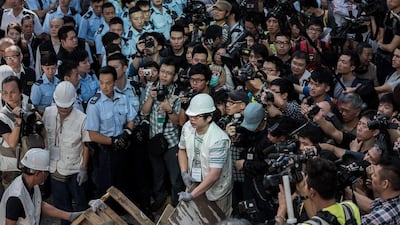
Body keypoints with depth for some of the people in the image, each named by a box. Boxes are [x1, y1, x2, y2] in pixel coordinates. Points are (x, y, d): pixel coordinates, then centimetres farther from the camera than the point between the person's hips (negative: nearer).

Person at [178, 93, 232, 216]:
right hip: (195, 183, 6)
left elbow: (214, 175, -33)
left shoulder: (218, 140, -32)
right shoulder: (187, 127, -12)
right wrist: (184, 172, -8)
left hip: (216, 190, -5)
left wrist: (192, 195, -31)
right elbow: (182, 150, 8)